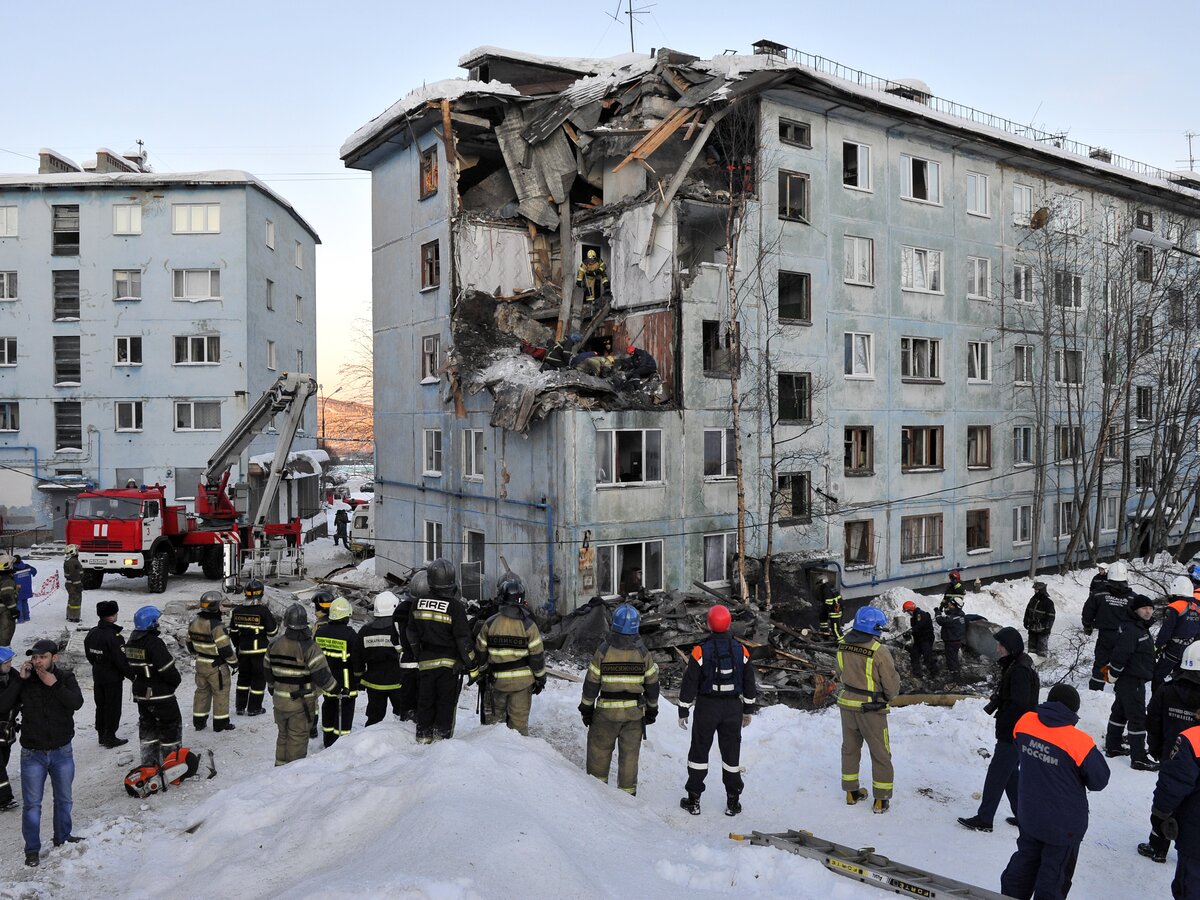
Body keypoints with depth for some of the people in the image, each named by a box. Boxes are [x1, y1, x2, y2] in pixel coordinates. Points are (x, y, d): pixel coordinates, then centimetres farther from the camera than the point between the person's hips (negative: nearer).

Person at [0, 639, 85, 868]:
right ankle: (32, 849, 18)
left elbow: (77, 702, -23)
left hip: (62, 752, 1)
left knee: (63, 799, 17)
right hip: (32, 754, -1)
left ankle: (62, 837, 36)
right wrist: (19, 680, -21)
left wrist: (54, 685, -28)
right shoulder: (23, 680, -7)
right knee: (32, 804, 5)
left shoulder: (65, 678, -8)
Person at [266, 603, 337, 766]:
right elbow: (321, 675, -20)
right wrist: (337, 689, -6)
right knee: (298, 739, 7)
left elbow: (268, 672, 10)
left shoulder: (274, 644, -2)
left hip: (279, 701, 5)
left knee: (283, 736, 23)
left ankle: (280, 766, 34)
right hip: (302, 703, -5)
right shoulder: (309, 647, -20)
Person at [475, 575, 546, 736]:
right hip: (523, 681, -1)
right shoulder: (528, 625, -12)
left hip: (497, 680, 2)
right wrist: (540, 679, 5)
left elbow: (480, 652, 3)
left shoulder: (490, 623, -7)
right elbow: (537, 656, -8)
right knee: (519, 720, 9)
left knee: (495, 716, 21)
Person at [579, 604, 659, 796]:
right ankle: (628, 791, 18)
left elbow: (591, 683, -7)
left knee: (599, 747, 15)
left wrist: (586, 709, 4)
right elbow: (652, 684, 2)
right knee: (630, 753, 12)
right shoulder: (643, 652, -5)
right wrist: (652, 709, 15)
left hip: (607, 711, -2)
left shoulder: (603, 650, -11)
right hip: (635, 712, 2)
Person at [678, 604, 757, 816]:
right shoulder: (741, 650, -3)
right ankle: (733, 802, 19)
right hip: (733, 708, 2)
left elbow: (689, 684, -9)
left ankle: (694, 800, 14)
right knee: (731, 752, 12)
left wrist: (683, 711, 1)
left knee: (699, 751, 9)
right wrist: (748, 710, 18)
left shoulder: (700, 651, -13)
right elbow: (750, 684, 6)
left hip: (706, 707, -2)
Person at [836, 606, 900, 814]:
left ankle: (851, 792, 32)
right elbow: (891, 685, -14)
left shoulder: (843, 645, -7)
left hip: (847, 703, 5)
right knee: (880, 753, 12)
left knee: (850, 748, 20)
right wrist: (889, 695, 6)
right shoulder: (879, 651, -24)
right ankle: (881, 799, 20)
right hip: (871, 708, -5)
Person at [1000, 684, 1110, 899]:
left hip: (1028, 816, 5)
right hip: (1064, 825, -5)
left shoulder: (1024, 723, -13)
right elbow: (1099, 781, -12)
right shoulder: (1078, 742, -26)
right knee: (1054, 874, 14)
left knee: (1025, 862, 24)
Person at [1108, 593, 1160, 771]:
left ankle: (1112, 747, 28)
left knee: (1120, 713, 17)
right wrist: (1114, 675, -16)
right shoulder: (1130, 630, -21)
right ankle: (1139, 759, -3)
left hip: (1134, 680, 10)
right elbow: (1120, 654, -24)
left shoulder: (1141, 628, 12)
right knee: (1137, 718, -7)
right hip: (1132, 681, -10)